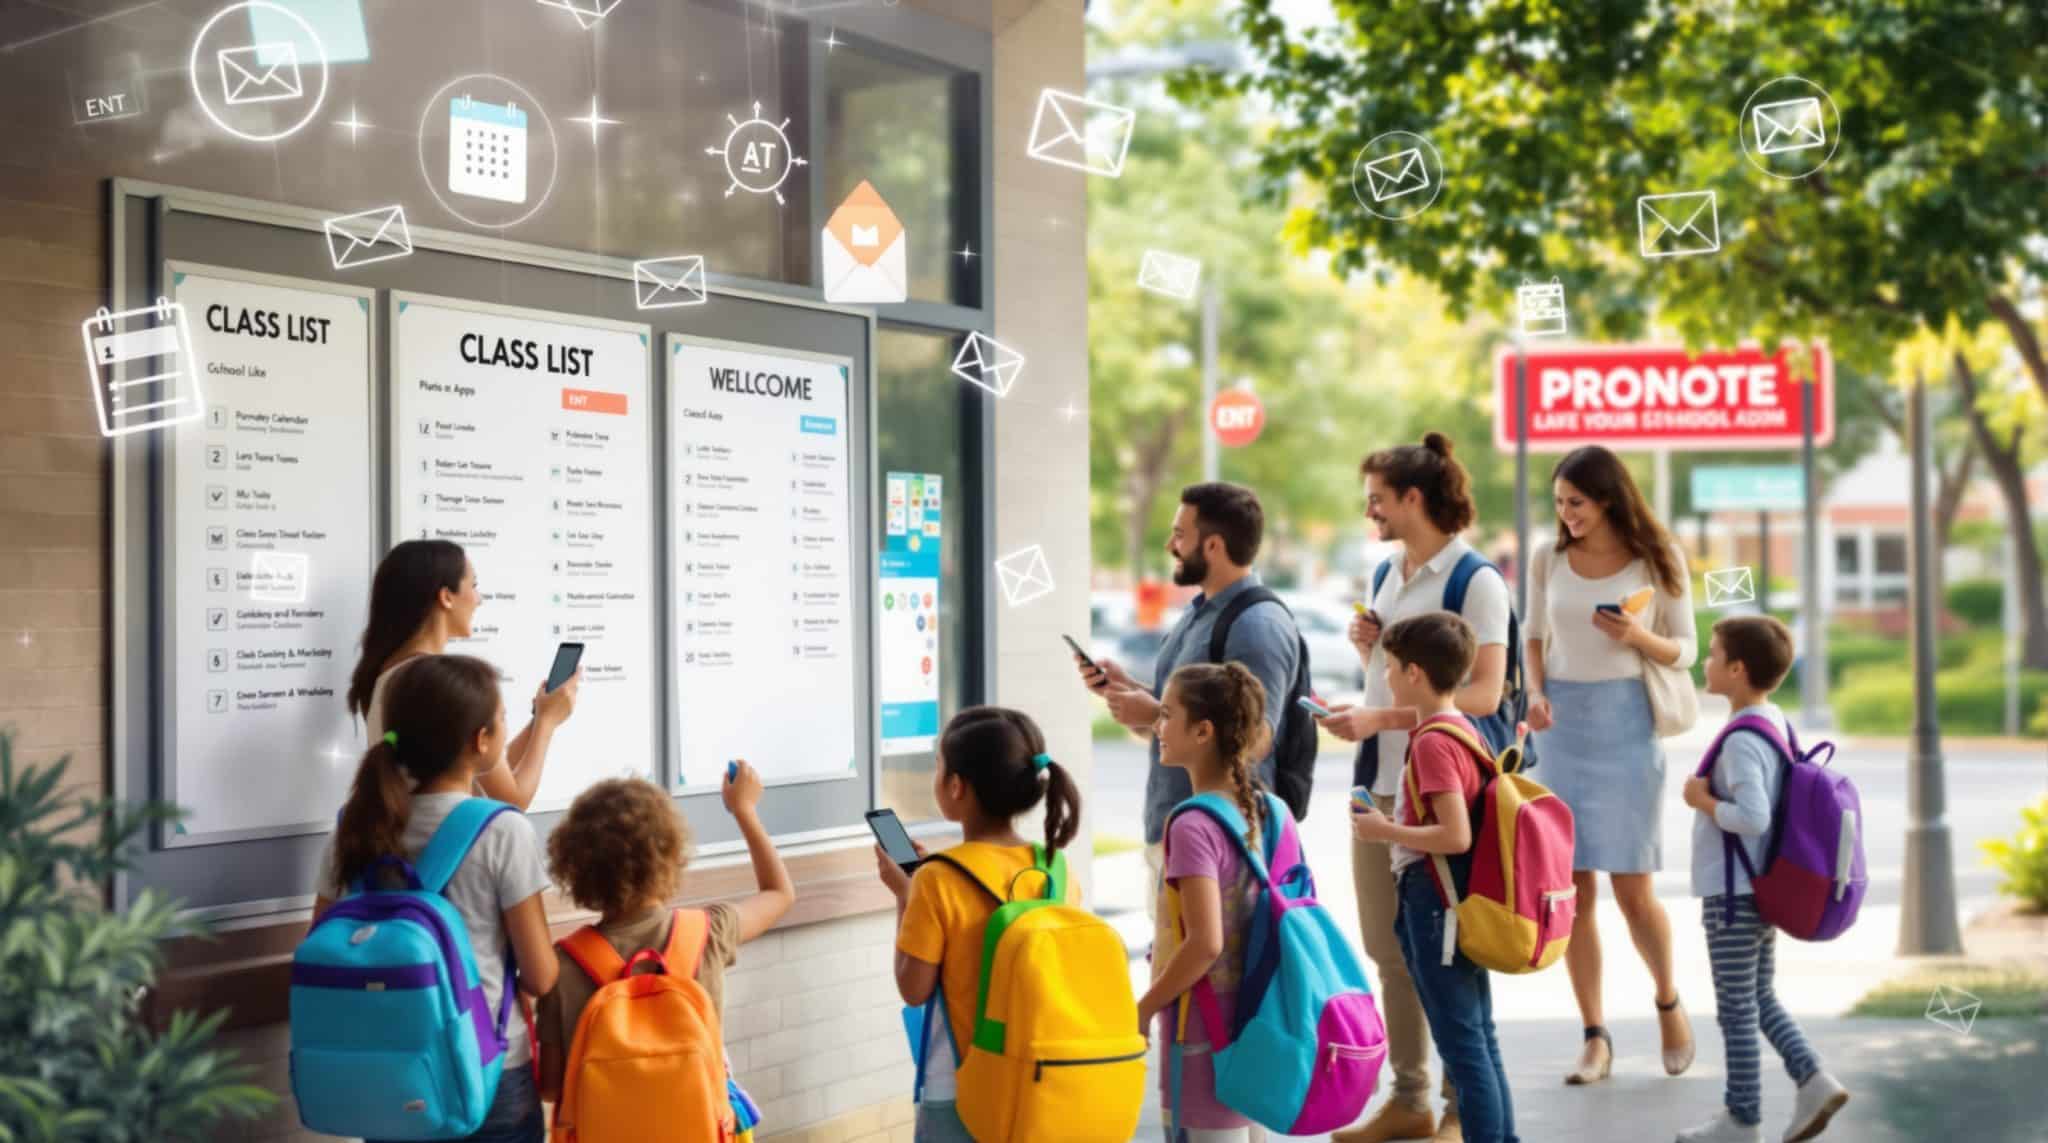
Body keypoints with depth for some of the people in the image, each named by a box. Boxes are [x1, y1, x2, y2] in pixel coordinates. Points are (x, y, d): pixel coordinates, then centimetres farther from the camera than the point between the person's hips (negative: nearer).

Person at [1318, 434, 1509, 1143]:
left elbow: (1484, 692, -18)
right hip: (1379, 779, 7)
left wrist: (1379, 717, -23)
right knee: (1387, 947, 10)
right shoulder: (1387, 576, 14)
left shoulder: (1474, 581, -9)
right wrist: (1366, 649, 3)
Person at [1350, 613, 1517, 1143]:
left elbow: (1455, 836, -25)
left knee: (1460, 1041, -2)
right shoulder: (1464, 729, 11)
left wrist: (1385, 831, -16)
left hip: (1434, 899, -10)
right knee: (1480, 1036, 15)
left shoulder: (1432, 742, -18)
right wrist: (1392, 821, 15)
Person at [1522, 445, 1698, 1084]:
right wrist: (1535, 693, -4)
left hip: (1626, 724, -2)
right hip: (1561, 723, 3)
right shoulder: (1548, 562, 5)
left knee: (1632, 889, 0)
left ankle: (1669, 1003, 28)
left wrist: (1639, 637, -18)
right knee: (1573, 887, 2)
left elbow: (1685, 649, 2)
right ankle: (1596, 1038, 11)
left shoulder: (1656, 561, -2)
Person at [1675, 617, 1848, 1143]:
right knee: (1760, 998, 20)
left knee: (1737, 1007, 2)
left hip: (1733, 893, -9)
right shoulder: (1777, 723, 8)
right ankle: (1813, 1080, 12)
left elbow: (1752, 818, -30)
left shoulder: (1741, 741, -22)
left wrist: (1702, 800, -16)